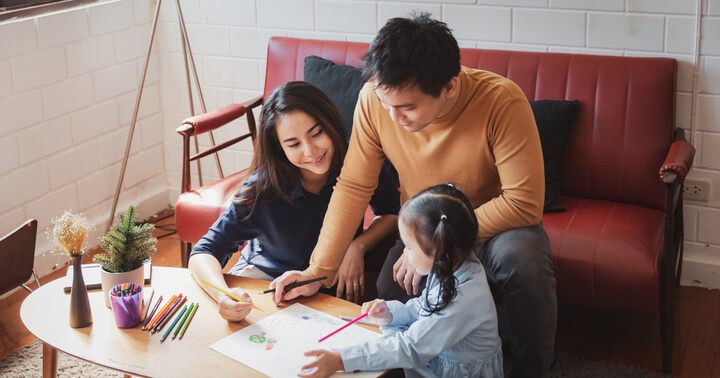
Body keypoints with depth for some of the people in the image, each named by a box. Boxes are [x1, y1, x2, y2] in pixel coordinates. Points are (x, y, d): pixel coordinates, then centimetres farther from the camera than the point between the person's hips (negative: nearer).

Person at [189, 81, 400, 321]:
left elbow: (392, 213, 0)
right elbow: (203, 253, -25)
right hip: (266, 274, -1)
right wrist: (223, 296, -48)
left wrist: (358, 246, -20)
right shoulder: (263, 189, -25)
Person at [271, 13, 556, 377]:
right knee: (389, 293, -23)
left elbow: (524, 203, -27)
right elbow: (352, 188, -11)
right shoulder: (375, 99, -18)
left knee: (522, 259, -34)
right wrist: (318, 270, -18)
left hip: (495, 224, -2)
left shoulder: (501, 100, -30)